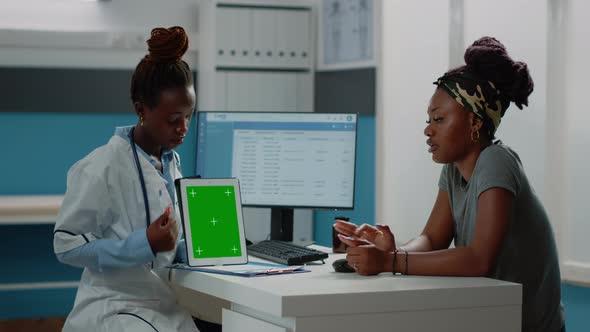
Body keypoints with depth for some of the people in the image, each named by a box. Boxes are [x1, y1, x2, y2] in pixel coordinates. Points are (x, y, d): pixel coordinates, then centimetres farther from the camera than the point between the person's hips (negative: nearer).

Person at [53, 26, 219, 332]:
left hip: (164, 304, 7)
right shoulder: (101, 168, -12)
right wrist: (145, 244, -22)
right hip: (112, 305, -7)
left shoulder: (172, 162, 11)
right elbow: (67, 245, -14)